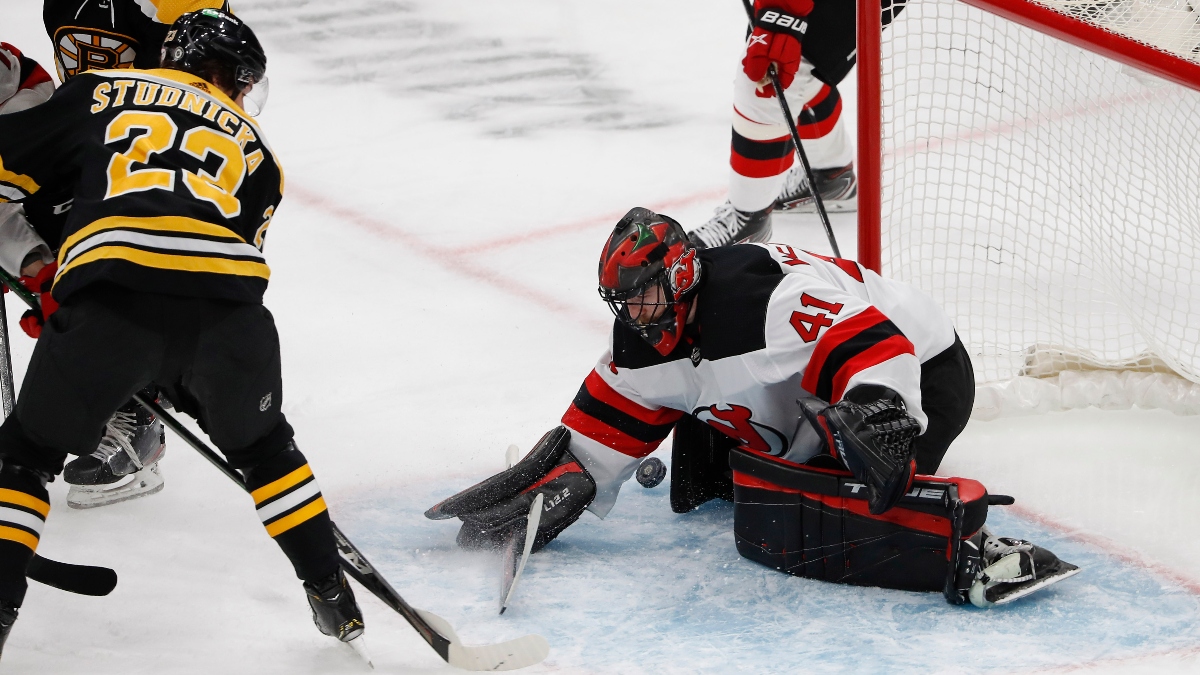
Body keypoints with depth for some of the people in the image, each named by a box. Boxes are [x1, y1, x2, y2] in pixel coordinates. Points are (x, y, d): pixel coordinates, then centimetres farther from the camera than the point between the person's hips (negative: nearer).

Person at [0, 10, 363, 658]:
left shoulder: (103, 91, 27)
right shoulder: (257, 154, 32)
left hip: (109, 294, -2)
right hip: (228, 306, 2)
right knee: (261, 445, 31)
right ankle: (333, 598, 32)